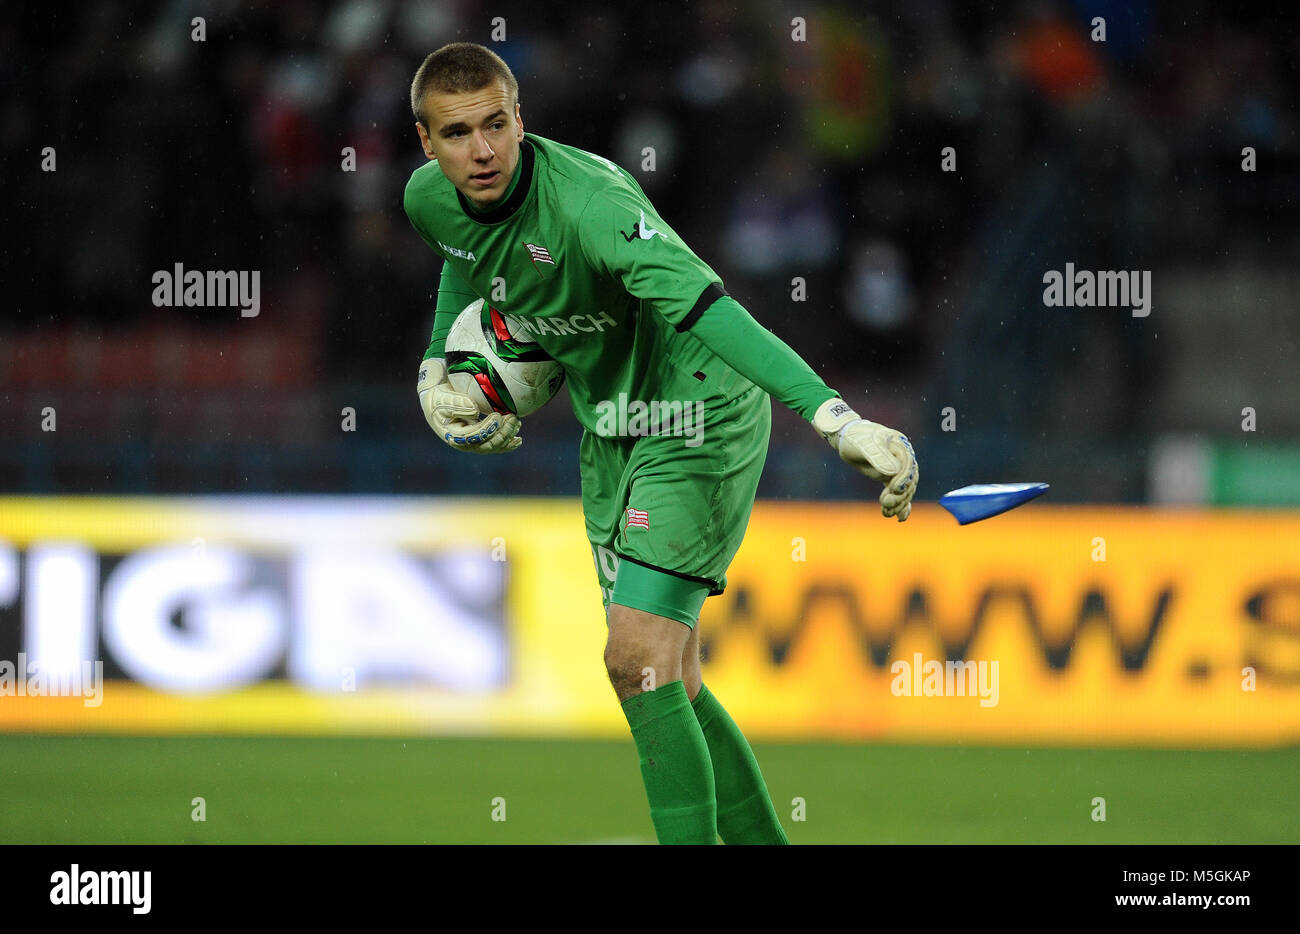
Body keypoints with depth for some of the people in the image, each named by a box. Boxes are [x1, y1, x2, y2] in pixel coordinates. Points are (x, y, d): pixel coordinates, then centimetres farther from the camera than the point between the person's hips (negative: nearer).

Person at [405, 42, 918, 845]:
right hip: (611, 432, 8)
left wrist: (835, 416, -57)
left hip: (697, 421, -8)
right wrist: (436, 371, 11)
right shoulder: (431, 199, -8)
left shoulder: (588, 201, -33)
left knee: (640, 659, -19)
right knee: (669, 685, 10)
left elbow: (704, 305, -47)